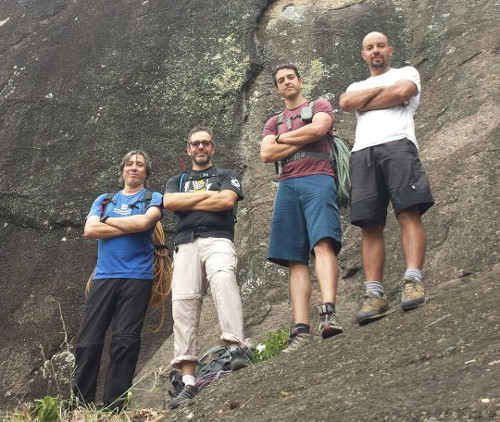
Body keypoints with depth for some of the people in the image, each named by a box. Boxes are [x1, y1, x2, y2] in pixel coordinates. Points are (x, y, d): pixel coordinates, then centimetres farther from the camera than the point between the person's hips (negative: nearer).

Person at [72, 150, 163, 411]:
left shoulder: (153, 199, 11)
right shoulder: (104, 200, 20)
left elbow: (144, 222, -12)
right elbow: (89, 230, 2)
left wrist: (107, 220, 2)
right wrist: (130, 226, -5)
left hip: (137, 277, -3)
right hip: (104, 276, 3)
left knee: (125, 342, -5)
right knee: (87, 341, -4)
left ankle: (113, 408, -1)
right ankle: (80, 406, 4)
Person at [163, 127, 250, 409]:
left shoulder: (226, 176, 21)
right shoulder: (177, 181, 30)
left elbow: (227, 200, -1)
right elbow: (169, 202, 7)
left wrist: (187, 203, 6)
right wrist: (206, 195, 6)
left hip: (217, 240, -3)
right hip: (186, 244, 3)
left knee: (223, 278, -36)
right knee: (183, 303, -13)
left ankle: (236, 347, -46)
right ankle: (189, 382, -15)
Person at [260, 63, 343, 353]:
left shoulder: (320, 106, 17)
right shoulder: (274, 122, 27)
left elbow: (318, 128, -6)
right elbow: (266, 155, 9)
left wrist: (283, 138, 7)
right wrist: (304, 140, 2)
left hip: (317, 179, -4)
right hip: (288, 186, 4)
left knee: (323, 242, -25)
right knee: (296, 259, -7)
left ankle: (329, 313, -39)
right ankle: (301, 331, -14)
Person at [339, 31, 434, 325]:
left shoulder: (407, 72, 25)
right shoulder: (356, 86, 35)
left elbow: (402, 92, 0)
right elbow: (346, 103, 11)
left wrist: (364, 104, 10)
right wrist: (381, 89, 7)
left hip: (397, 143, -3)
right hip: (363, 151, 3)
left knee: (409, 212, -20)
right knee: (371, 225, -9)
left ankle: (413, 281, -28)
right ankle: (375, 295, -16)